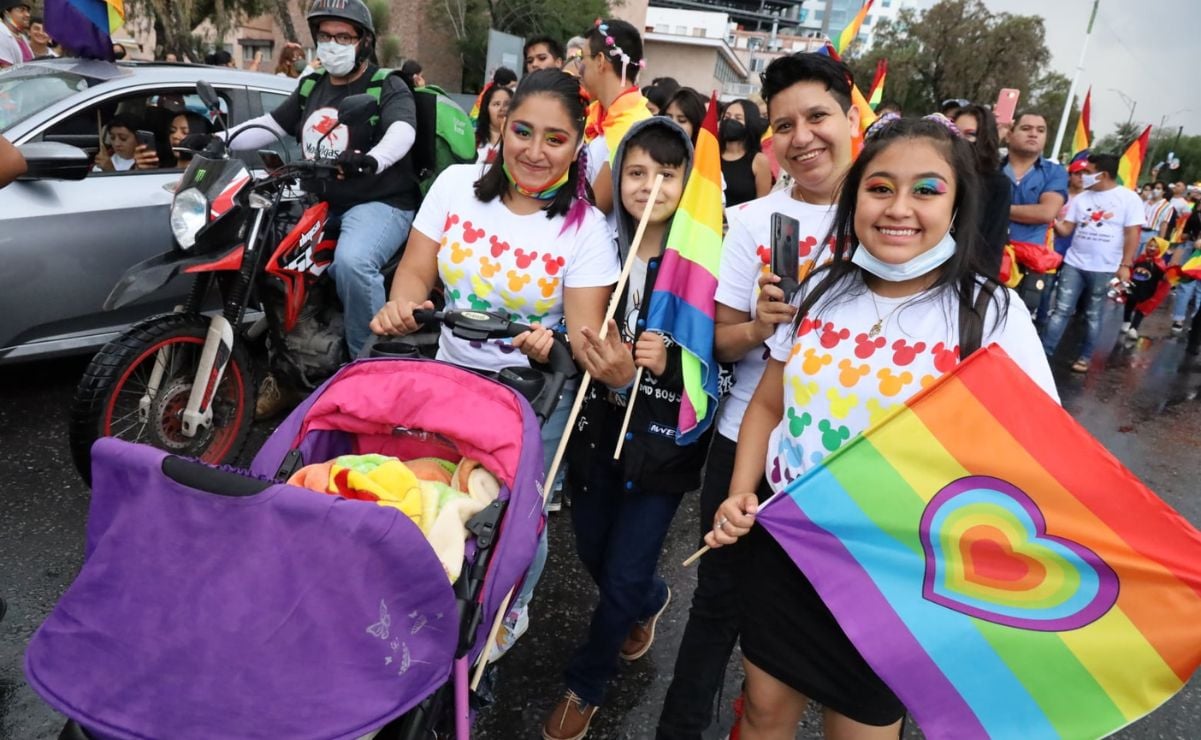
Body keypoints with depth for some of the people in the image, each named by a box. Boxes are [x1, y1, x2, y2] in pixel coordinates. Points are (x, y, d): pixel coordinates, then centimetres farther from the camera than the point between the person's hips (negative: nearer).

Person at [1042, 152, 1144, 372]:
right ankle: (1043, 352, -1)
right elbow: (1066, 230, 5)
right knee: (1061, 310, -1)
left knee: (1093, 315, 9)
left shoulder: (1129, 198, -5)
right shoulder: (1081, 198, 6)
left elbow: (1132, 235, -6)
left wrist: (1125, 265, -11)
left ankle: (1084, 358, 17)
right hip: (1073, 264, 3)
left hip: (1104, 268, -3)